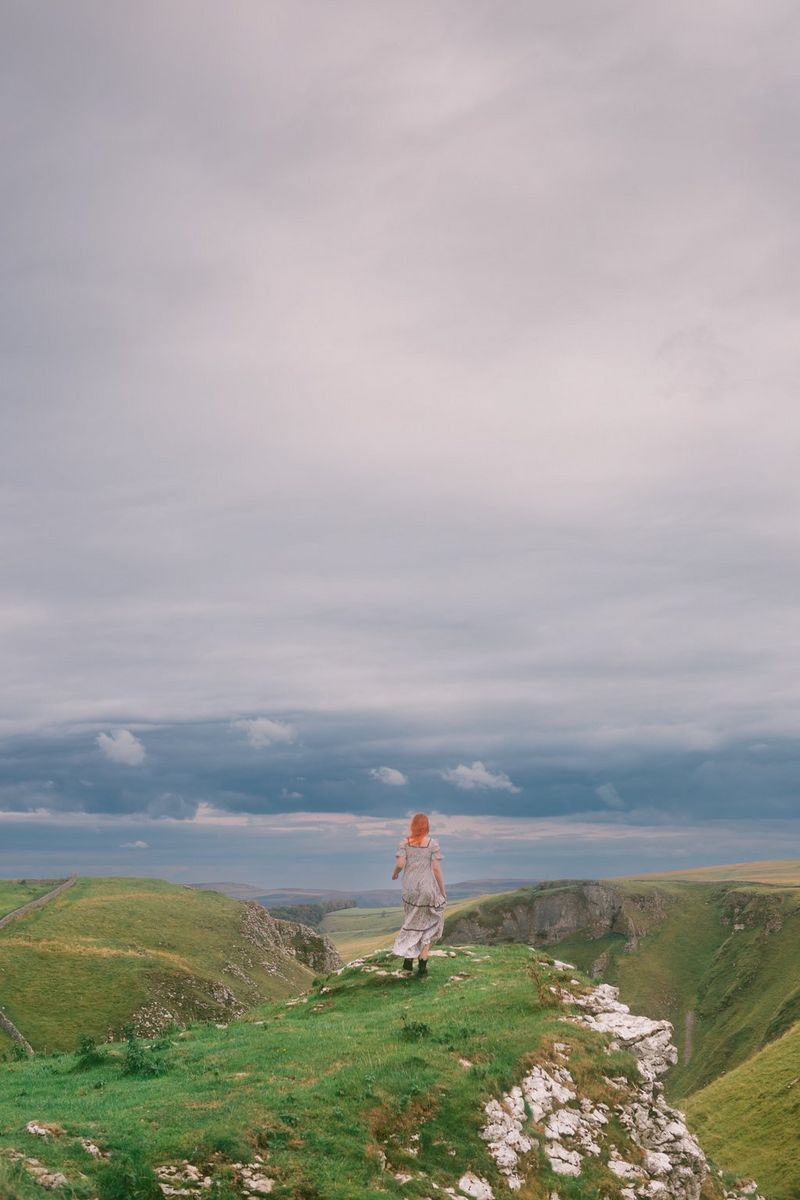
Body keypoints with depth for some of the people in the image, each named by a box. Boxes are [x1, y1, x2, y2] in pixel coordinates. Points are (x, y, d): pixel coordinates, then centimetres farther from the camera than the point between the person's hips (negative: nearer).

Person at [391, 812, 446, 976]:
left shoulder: (405, 843, -1)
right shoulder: (432, 843, -7)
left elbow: (399, 864, -11)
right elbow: (436, 869, -9)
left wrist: (394, 873, 12)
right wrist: (443, 891, -1)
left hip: (410, 889, 3)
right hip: (428, 888, -3)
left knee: (414, 922, 22)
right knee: (428, 925, 12)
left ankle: (408, 958, 13)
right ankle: (422, 964, 6)